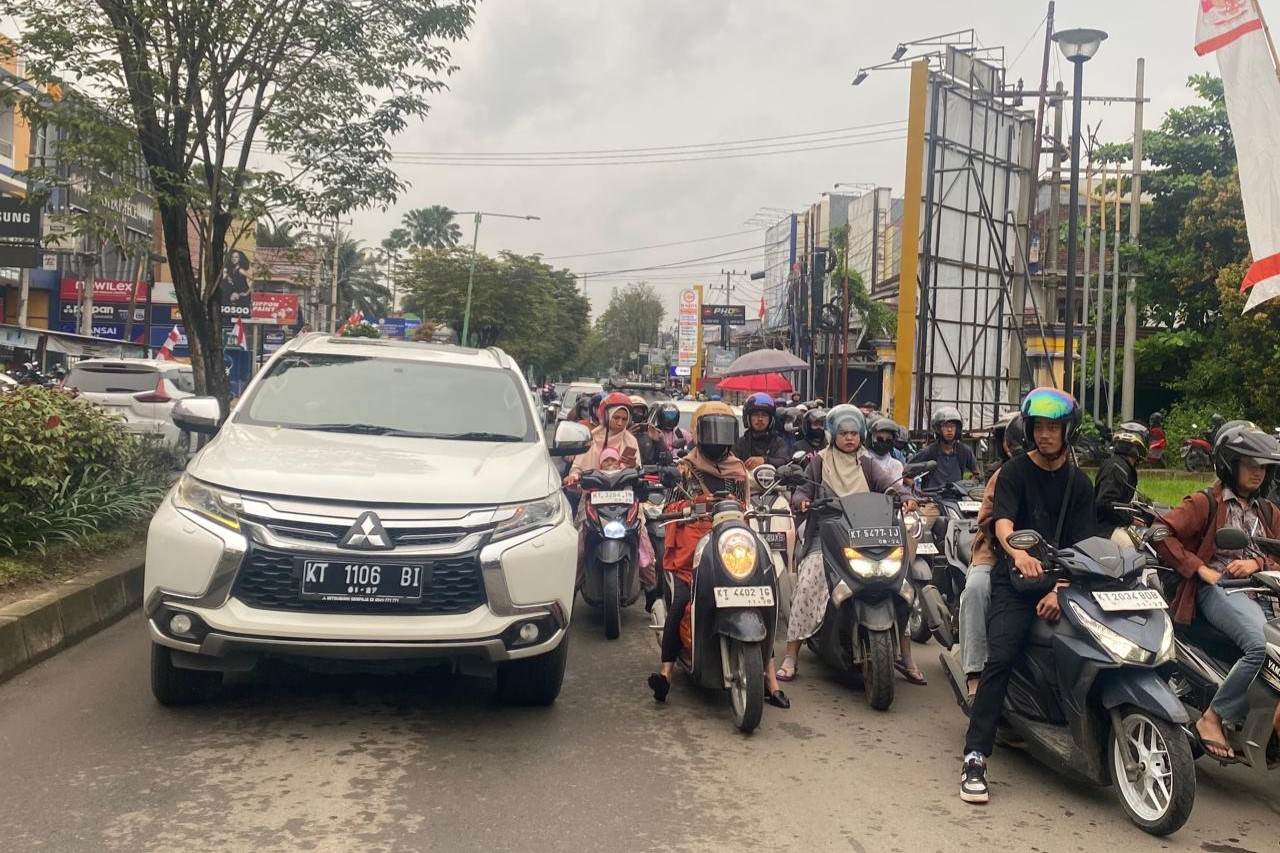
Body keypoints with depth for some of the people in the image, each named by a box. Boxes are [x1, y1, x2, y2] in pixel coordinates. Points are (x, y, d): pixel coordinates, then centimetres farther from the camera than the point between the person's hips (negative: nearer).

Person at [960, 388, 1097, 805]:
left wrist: (1060, 590, -12)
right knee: (1000, 658, -20)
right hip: (1015, 582, -4)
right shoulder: (1014, 471, 3)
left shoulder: (1079, 483, 13)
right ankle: (975, 758, -21)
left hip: (1060, 582, 4)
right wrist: (1017, 551, -38)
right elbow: (1002, 521, -15)